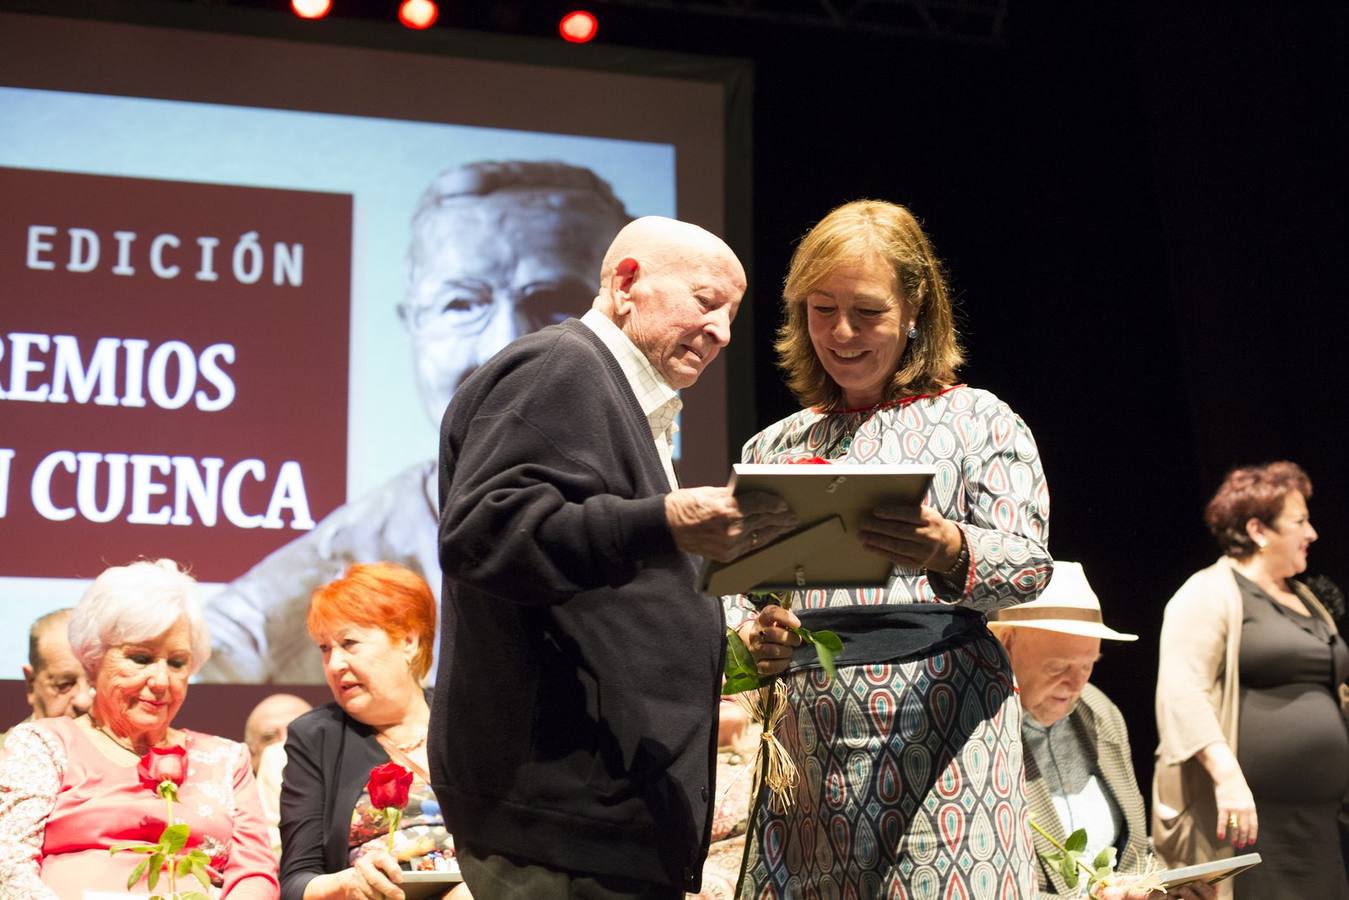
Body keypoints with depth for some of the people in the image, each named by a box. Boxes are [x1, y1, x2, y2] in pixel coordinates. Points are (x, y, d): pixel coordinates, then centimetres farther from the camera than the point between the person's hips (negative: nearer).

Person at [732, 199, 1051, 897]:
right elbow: (731, 589, 15)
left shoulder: (979, 419, 7)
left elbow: (1027, 562, -6)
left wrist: (950, 552, -27)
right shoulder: (773, 447, 17)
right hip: (806, 730, 3)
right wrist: (752, 639, -9)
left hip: (942, 718, -3)